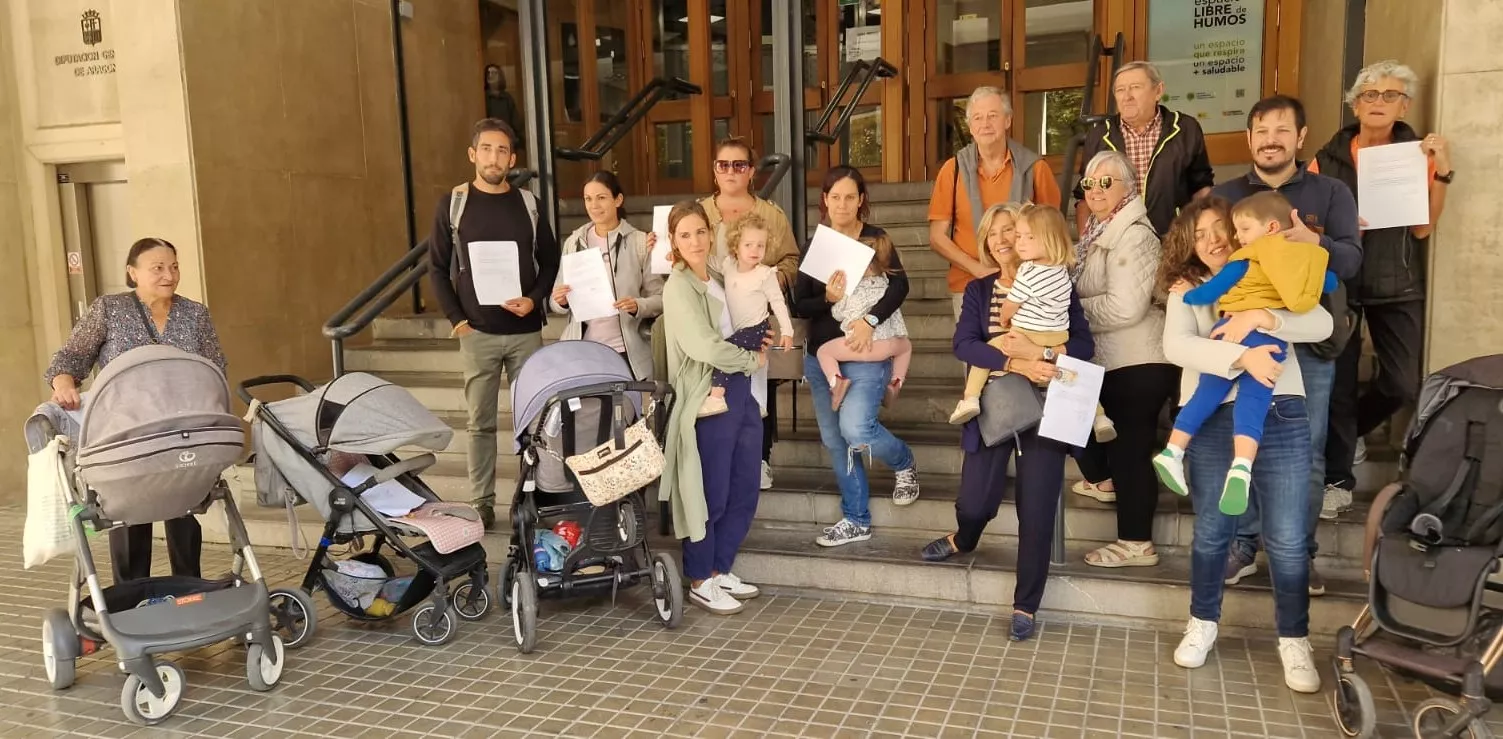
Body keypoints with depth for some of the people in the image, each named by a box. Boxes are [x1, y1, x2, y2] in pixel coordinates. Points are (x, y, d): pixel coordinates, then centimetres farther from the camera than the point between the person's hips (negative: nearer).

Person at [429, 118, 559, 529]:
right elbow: (438, 267, 4)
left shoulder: (527, 203, 6)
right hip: (478, 332, -1)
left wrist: (535, 299, -8)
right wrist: (456, 319, -5)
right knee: (480, 421, 5)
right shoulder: (453, 204, 2)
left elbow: (550, 260, 9)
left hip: (526, 330, 1)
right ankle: (481, 501, 14)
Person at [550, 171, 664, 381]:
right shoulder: (574, 242, 7)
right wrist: (560, 301, -10)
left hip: (627, 351, -2)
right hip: (581, 348, 2)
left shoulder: (641, 242, -3)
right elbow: (556, 302, 11)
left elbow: (659, 299, -2)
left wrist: (637, 306, -21)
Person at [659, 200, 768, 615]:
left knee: (744, 492, 11)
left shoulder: (717, 278, 14)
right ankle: (699, 582, 17)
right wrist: (752, 359, -7)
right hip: (709, 397, -8)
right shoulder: (679, 286, -11)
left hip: (740, 392, 8)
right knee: (711, 495, 1)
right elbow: (706, 347, -20)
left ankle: (719, 571, 27)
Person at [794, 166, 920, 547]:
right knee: (834, 440, 8)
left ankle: (904, 464, 13)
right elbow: (798, 305, 2)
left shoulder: (876, 238, -4)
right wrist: (827, 299, -18)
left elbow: (899, 284, -18)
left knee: (856, 429, -20)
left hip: (866, 355, -5)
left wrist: (870, 320, -30)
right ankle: (856, 520, 21)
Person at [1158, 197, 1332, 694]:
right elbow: (1176, 346, -11)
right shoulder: (1186, 290, 8)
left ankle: (1294, 640, 18)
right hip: (1212, 421, 0)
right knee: (1211, 532, 10)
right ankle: (1203, 623, 29)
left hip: (1281, 417, 0)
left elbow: (1322, 324, -4)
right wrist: (1242, 357, -24)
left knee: (1287, 540, 2)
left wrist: (1261, 318, -19)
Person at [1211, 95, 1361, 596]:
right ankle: (1243, 546, 16)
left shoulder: (1331, 194, 7)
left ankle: (1300, 554, 16)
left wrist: (1314, 241, -26)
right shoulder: (1224, 195, 10)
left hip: (1309, 342, 0)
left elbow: (1351, 260, -5)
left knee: (1306, 455, 4)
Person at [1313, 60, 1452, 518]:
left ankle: (1350, 432, 30)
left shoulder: (1418, 154, 2)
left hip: (1398, 286, 1)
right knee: (1339, 382, -3)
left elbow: (1423, 228, -8)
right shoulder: (1328, 159, 0)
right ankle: (1337, 479, 9)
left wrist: (1443, 172, -17)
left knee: (1402, 385, -1)